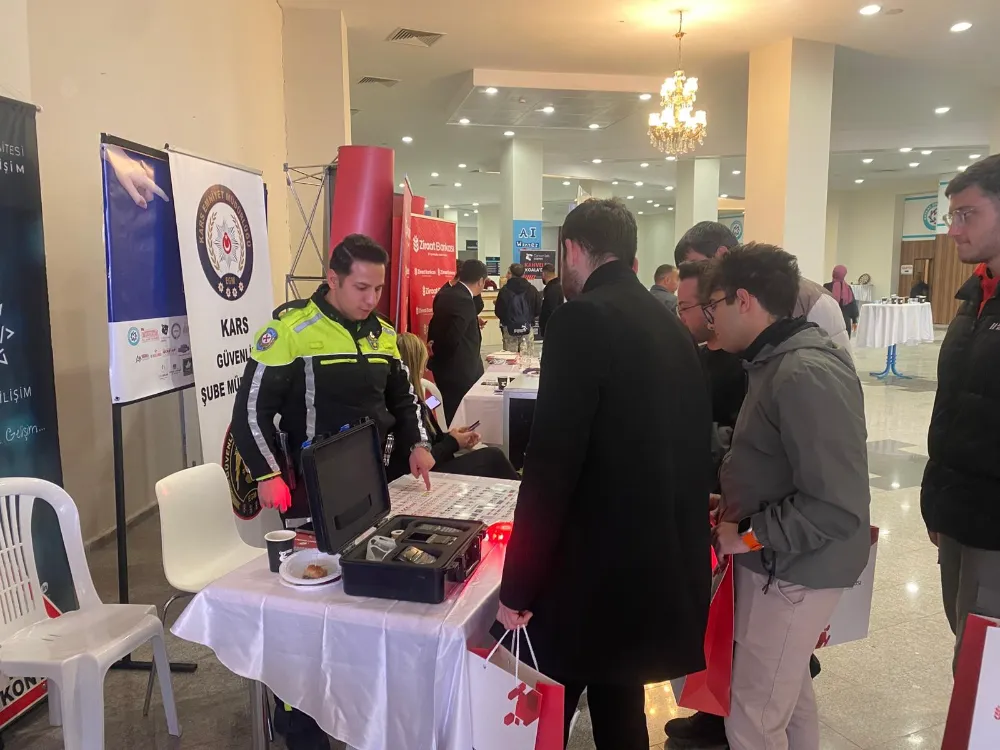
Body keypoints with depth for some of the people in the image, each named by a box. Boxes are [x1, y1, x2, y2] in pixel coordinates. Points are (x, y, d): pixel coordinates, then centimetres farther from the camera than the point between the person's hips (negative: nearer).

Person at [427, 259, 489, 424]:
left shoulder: (444, 295, 8)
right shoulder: (464, 301, -20)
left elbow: (434, 330, 13)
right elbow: (451, 339, -23)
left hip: (445, 371, 9)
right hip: (459, 374, -9)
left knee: (453, 421, 18)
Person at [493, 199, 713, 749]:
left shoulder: (582, 319, -15)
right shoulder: (674, 328, 9)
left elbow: (552, 462, -20)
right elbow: (689, 450, 13)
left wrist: (517, 586, -13)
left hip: (589, 568, -8)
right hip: (660, 565, 8)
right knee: (620, 704, 22)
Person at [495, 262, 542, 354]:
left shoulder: (504, 290, -9)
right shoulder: (532, 290, -2)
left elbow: (498, 312, -5)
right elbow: (538, 310, 2)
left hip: (509, 329, -2)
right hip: (527, 329, 2)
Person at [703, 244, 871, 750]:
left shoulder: (806, 375, -25)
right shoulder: (781, 361, 7)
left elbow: (837, 508, -28)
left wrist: (749, 536, -18)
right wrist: (732, 505, 6)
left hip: (792, 570, -10)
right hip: (783, 562, 10)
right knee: (787, 692, 25)